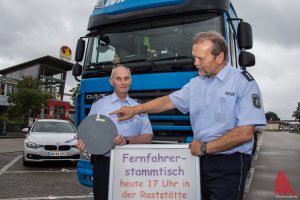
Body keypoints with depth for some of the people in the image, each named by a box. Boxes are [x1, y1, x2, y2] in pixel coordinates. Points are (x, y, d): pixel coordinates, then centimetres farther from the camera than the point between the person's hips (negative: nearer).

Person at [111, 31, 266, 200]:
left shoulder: (244, 83, -11)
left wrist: (205, 147, -12)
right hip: (201, 160, 5)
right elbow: (168, 101, 15)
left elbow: (245, 133, -17)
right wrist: (134, 110, 11)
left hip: (229, 165, -5)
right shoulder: (196, 83, 9)